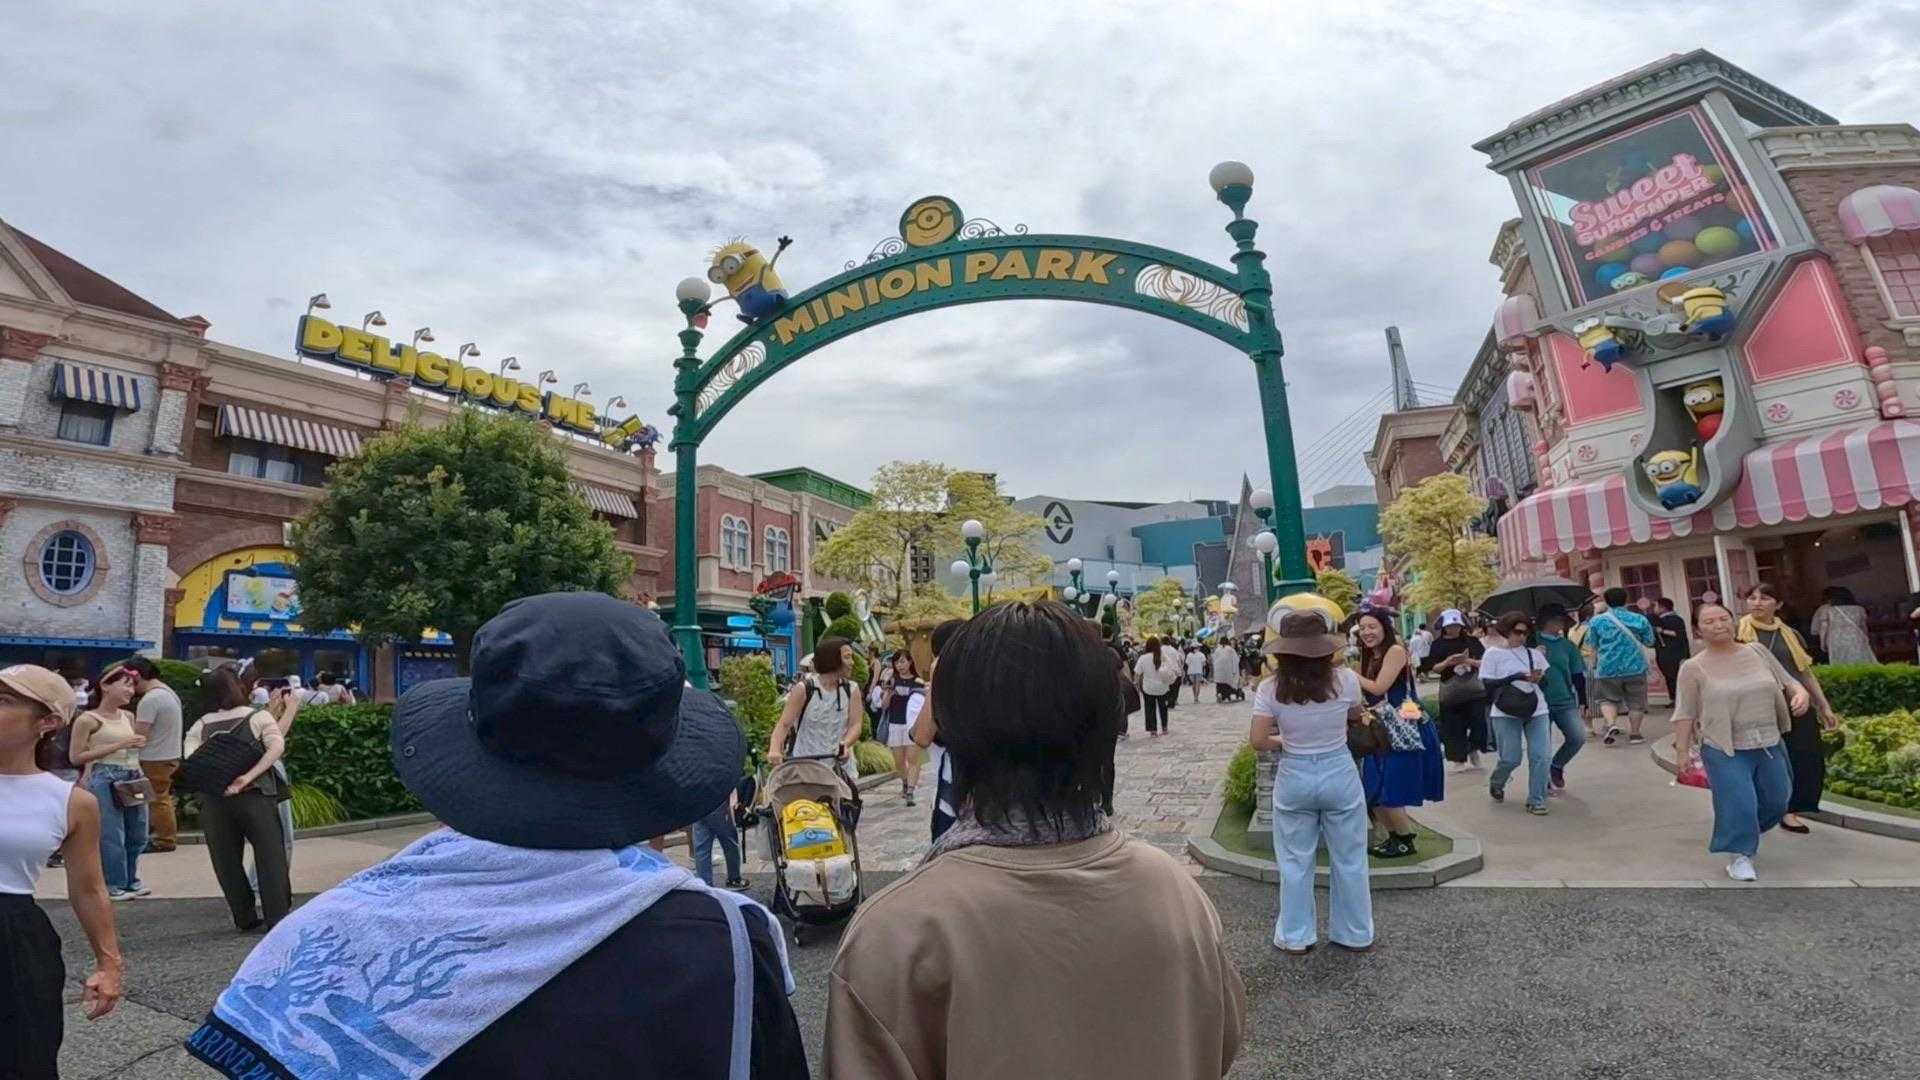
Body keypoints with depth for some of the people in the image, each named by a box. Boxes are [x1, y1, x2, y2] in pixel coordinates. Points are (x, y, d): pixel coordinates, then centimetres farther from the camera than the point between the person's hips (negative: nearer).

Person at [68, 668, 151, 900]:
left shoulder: (128, 717, 12)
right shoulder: (87, 719, -9)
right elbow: (76, 757, -11)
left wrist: (137, 745, 8)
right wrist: (117, 745, -16)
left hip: (134, 778, 7)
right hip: (105, 780, -7)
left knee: (137, 834, 13)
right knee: (111, 835, -1)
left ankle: (131, 880, 27)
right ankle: (114, 885, 12)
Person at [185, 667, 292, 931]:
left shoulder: (200, 726, 8)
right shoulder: (258, 716, 1)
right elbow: (277, 746, -15)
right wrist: (248, 777, -15)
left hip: (214, 800, 3)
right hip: (255, 796, -3)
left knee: (227, 861, 12)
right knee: (270, 857, 3)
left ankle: (245, 919, 16)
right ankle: (277, 919, 1)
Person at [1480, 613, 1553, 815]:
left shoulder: (1533, 653, 9)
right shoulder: (1493, 653, -1)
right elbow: (1486, 683, -7)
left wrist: (1539, 678, -9)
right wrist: (1516, 677, -16)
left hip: (1537, 710, 4)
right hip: (1506, 713, -3)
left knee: (1541, 756, -4)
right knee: (1511, 759, -2)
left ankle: (1536, 801, 8)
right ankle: (1496, 784, 29)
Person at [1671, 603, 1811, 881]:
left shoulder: (1757, 651, 4)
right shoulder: (1694, 668, -8)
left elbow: (1788, 682, 14)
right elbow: (1685, 713, -6)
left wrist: (1800, 693, -10)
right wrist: (1682, 750, -9)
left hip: (1770, 744, 5)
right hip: (1724, 749, -5)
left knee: (1775, 801, 14)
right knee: (1738, 804, -11)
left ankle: (1746, 836, 40)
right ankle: (1739, 856, 7)